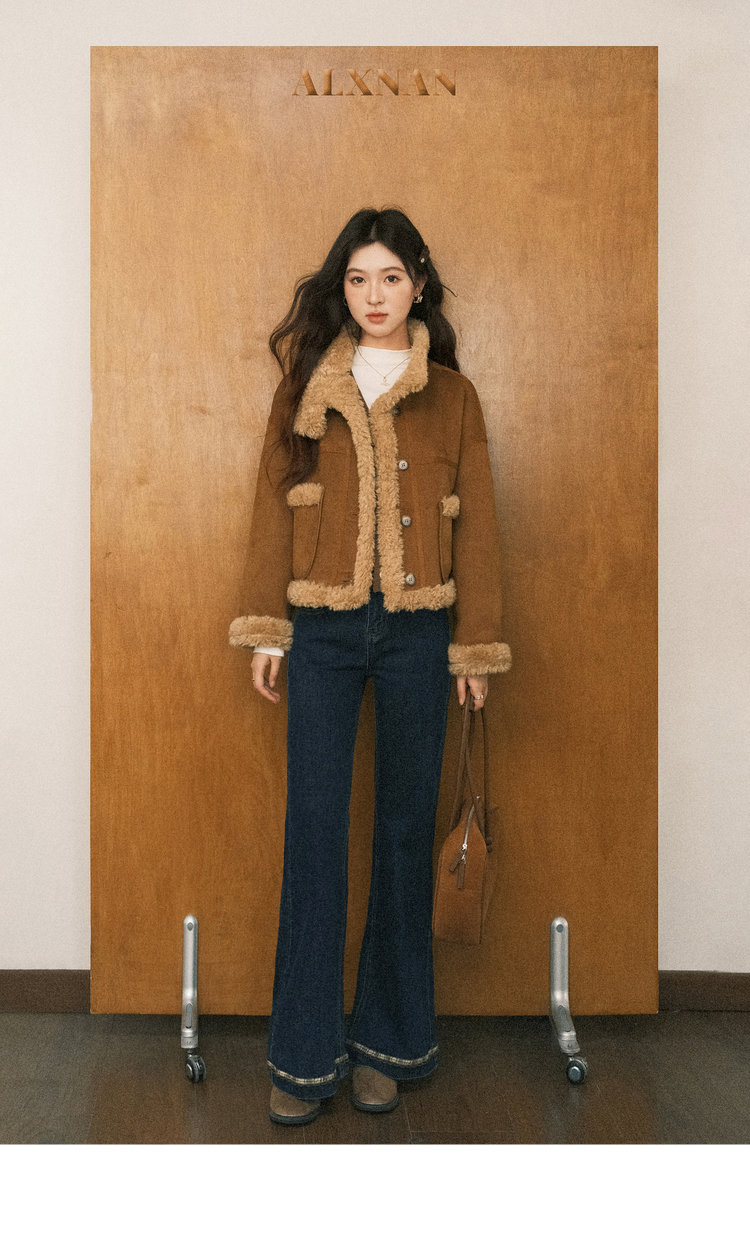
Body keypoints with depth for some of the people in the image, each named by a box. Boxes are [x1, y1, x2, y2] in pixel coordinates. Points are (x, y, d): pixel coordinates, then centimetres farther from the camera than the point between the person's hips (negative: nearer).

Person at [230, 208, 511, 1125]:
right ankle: (304, 1052, 12)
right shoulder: (304, 386, 9)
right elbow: (272, 506, 6)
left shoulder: (451, 395, 8)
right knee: (313, 829, 0)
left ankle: (388, 1040, 21)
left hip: (417, 628, 0)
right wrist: (265, 627, 1)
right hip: (322, 627, 0)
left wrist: (476, 644, 1)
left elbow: (476, 524, 6)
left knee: (406, 827, 6)